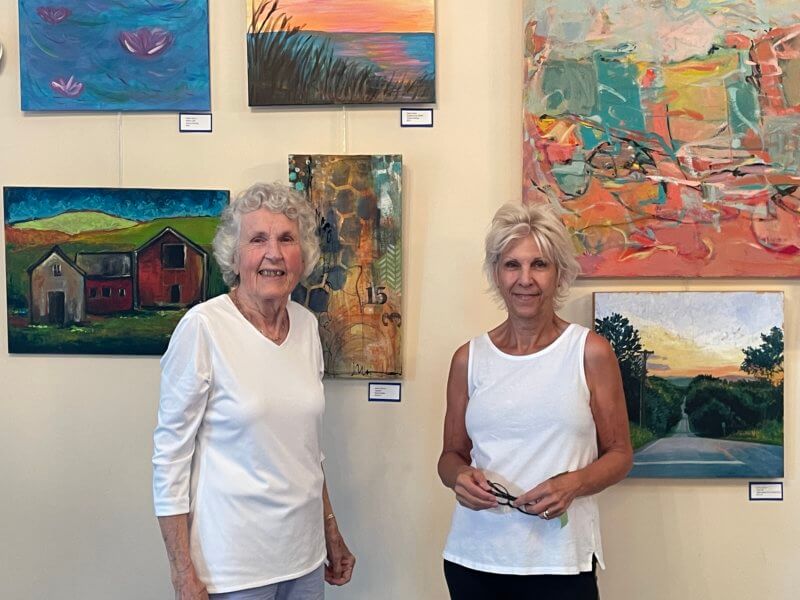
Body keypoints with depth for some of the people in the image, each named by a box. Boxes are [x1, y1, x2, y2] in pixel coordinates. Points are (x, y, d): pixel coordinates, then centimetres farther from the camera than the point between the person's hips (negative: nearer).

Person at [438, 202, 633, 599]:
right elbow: (451, 454, 11)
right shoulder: (469, 358, 3)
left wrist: (573, 484, -16)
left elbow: (619, 454, 3)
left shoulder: (591, 352, -3)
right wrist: (461, 476, -11)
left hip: (559, 561, -2)